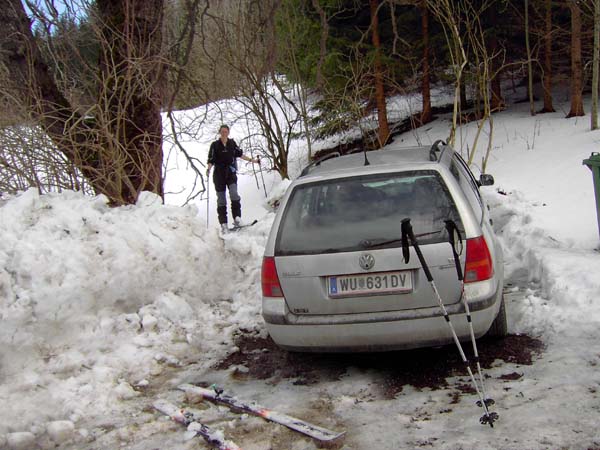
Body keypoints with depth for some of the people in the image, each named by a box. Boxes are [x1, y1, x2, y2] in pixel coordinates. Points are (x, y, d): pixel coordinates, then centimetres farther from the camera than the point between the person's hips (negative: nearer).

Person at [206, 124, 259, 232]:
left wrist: (252, 160, 17)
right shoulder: (215, 145, 0)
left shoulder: (232, 143, 7)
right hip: (219, 174, -1)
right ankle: (223, 223, 6)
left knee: (234, 194, -22)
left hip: (231, 172, 1)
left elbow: (239, 154, 19)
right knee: (221, 200, 1)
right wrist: (208, 169, -22)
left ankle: (237, 218, -16)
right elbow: (211, 160, -2)